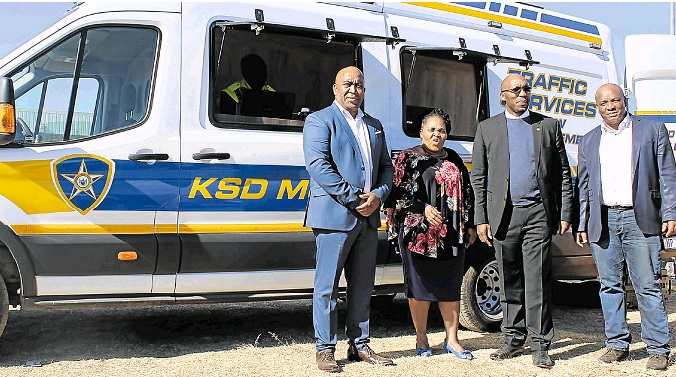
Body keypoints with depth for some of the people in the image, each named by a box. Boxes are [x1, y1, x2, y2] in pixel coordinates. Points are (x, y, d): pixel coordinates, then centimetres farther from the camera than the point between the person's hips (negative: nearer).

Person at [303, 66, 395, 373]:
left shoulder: (374, 126, 19)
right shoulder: (320, 120, -1)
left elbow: (386, 166, 19)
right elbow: (318, 165, -12)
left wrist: (378, 195, -3)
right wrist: (354, 198, -16)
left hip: (368, 217, 6)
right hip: (334, 215, -6)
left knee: (362, 286, 12)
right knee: (327, 286, -1)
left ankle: (359, 345, 22)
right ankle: (325, 349, 7)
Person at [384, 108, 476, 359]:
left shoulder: (453, 159, 15)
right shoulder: (408, 158, 2)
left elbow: (467, 194, 17)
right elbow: (397, 193, -6)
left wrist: (469, 225, 13)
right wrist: (423, 209, -15)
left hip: (451, 235, 4)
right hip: (418, 233, -4)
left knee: (451, 285, 6)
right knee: (420, 285, 2)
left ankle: (452, 339, 15)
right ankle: (421, 339, 15)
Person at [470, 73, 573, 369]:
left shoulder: (548, 125, 12)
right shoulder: (487, 128, 11)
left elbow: (563, 174, 11)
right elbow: (478, 177, 8)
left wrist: (565, 213, 3)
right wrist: (481, 219, 1)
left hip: (538, 213, -1)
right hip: (503, 215, 1)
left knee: (537, 280, -4)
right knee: (509, 281, 8)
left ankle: (540, 345, 3)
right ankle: (514, 339, 19)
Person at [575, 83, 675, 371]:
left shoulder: (653, 130, 7)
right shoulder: (588, 142, 16)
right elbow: (584, 186, 17)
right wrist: (582, 224, 11)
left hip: (640, 219, -3)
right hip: (603, 222, 4)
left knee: (648, 287, -2)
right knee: (610, 286, 7)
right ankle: (617, 344, 17)